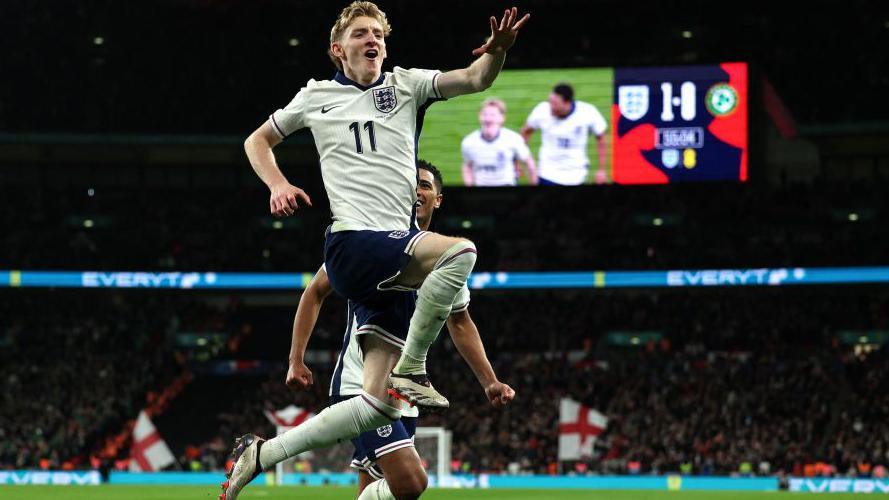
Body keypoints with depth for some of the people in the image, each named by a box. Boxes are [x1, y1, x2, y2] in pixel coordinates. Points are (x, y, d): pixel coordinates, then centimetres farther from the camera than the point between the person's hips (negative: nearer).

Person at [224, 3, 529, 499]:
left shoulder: (406, 84, 14)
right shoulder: (317, 96, 11)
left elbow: (476, 79, 1)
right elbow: (258, 140, 26)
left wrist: (496, 52, -21)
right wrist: (278, 183, 7)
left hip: (396, 248, 4)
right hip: (352, 243, -4)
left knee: (378, 404, -1)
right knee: (459, 250, -32)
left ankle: (261, 454, 11)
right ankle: (411, 367, -19)